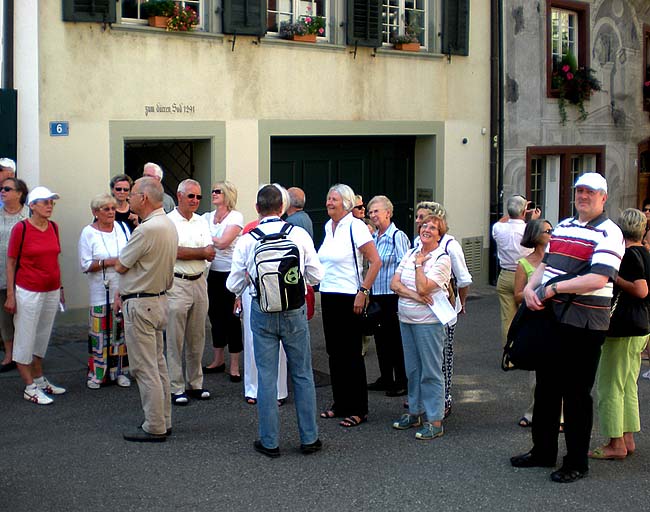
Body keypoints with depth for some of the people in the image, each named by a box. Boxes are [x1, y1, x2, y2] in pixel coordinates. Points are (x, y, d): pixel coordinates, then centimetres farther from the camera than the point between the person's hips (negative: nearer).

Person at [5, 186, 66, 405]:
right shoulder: (21, 228, -11)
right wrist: (10, 295, -10)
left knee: (42, 337, 16)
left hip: (51, 292, 6)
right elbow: (10, 263, -7)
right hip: (28, 292, -6)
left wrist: (60, 288, 15)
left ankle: (39, 380, 29)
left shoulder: (53, 227, 5)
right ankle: (29, 388, 9)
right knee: (25, 339, 3)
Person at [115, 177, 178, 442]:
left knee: (145, 368, -3)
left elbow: (121, 266, -14)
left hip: (140, 305, -10)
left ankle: (154, 428, 2)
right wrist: (123, 291, 14)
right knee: (158, 364, 15)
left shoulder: (147, 229, -23)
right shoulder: (168, 224, 9)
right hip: (159, 299, 10)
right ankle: (163, 421, 23)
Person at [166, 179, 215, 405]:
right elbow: (174, 252, -16)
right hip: (177, 283, -6)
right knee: (175, 339, -2)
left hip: (199, 282, 6)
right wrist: (201, 252, -6)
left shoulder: (201, 222, 12)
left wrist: (185, 253, -15)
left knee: (197, 338, 12)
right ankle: (176, 388, 4)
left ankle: (194, 384, 22)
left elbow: (210, 253, 2)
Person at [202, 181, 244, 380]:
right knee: (215, 314, 12)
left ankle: (234, 365, 5)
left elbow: (222, 243, -17)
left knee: (230, 317, -2)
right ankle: (218, 360, 25)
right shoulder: (207, 217, 9)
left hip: (229, 272, -6)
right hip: (212, 272, 6)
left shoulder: (235, 217, -8)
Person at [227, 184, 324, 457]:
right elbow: (316, 275, 0)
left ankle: (269, 442, 12)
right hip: (295, 311, 0)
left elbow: (234, 284, 0)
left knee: (266, 376, 7)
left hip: (262, 312, 0)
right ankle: (309, 438, 17)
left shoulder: (246, 240, -6)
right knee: (302, 374, 11)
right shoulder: (299, 234, -7)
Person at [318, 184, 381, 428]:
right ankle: (340, 403, 22)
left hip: (349, 298, -7)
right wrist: (322, 288, 17)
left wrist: (363, 292, -18)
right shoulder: (328, 227, 10)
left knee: (351, 354, -2)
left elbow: (375, 262, -16)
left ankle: (358, 410, 5)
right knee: (335, 352, 12)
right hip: (328, 296, 8)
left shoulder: (355, 226, -12)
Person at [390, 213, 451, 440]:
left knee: (431, 371, -4)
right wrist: (413, 295, -14)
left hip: (429, 321, -7)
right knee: (412, 369, 15)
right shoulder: (410, 253, 10)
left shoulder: (442, 259, -10)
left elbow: (423, 288, -19)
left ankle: (435, 420, 1)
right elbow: (394, 283, 2)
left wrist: (419, 264, -9)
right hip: (406, 319, 7)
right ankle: (415, 412, 26)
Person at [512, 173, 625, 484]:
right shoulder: (562, 227, 15)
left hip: (583, 326, -8)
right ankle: (543, 450, 30)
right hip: (551, 318, 8)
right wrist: (530, 288, -3)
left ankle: (576, 463, 13)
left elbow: (597, 279, -23)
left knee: (576, 393, 1)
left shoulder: (608, 234, -11)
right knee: (546, 387, 16)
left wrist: (553, 288, -20)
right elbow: (544, 264, 18)